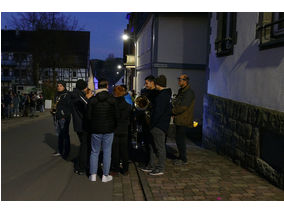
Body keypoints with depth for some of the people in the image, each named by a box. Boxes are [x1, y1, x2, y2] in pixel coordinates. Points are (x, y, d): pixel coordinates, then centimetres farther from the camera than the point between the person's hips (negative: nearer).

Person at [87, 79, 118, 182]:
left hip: (95, 129, 1)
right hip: (108, 130, -1)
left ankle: (93, 175, 16)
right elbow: (116, 115, -4)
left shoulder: (92, 100, -4)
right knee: (107, 152, 7)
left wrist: (91, 127, 11)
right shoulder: (112, 99, -5)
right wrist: (113, 126, 13)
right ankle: (105, 175, 13)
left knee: (94, 152, 12)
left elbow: (88, 116, -5)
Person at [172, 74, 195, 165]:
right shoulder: (181, 91, 14)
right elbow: (176, 103, 19)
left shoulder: (189, 93, -16)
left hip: (184, 121, -9)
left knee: (180, 140, -3)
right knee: (178, 139, 15)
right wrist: (174, 112, 3)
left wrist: (172, 111, -12)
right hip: (178, 119, 9)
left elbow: (183, 107, -22)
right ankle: (181, 157, 27)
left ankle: (183, 159, 9)